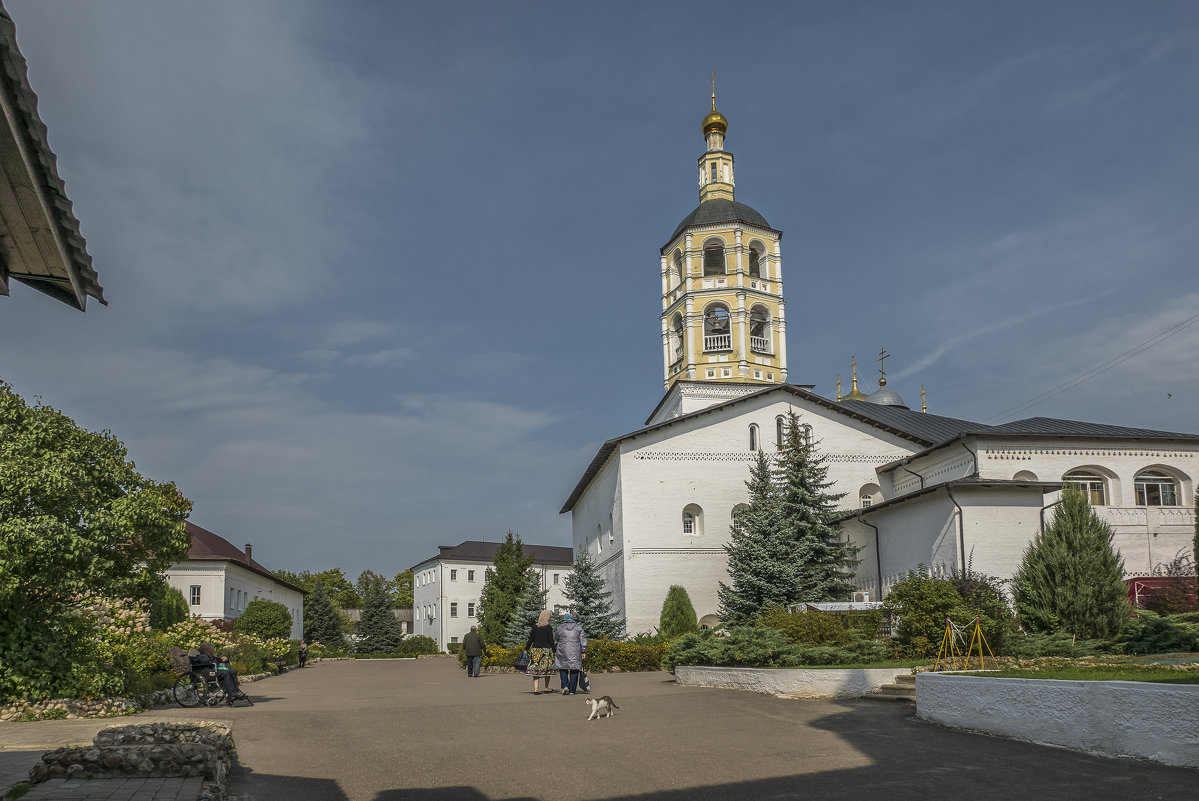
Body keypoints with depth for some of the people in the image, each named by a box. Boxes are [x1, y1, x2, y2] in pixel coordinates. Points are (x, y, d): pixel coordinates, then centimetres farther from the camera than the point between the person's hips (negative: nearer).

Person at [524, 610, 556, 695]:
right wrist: (553, 651, 2)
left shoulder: (534, 627, 2)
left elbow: (531, 639, 4)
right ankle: (547, 688, 19)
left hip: (535, 649, 2)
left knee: (535, 670, 1)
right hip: (546, 649, -2)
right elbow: (551, 640, -6)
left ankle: (536, 689, -7)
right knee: (547, 669, 12)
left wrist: (526, 649, 13)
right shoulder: (548, 627, -6)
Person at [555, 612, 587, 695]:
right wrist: (584, 652, 3)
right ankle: (572, 690, 5)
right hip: (575, 653, 1)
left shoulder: (560, 628, 5)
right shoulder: (578, 627, 6)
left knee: (563, 668, 13)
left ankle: (565, 686, -5)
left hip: (563, 651, -1)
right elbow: (583, 640, 1)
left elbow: (557, 639, 11)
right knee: (574, 670, 5)